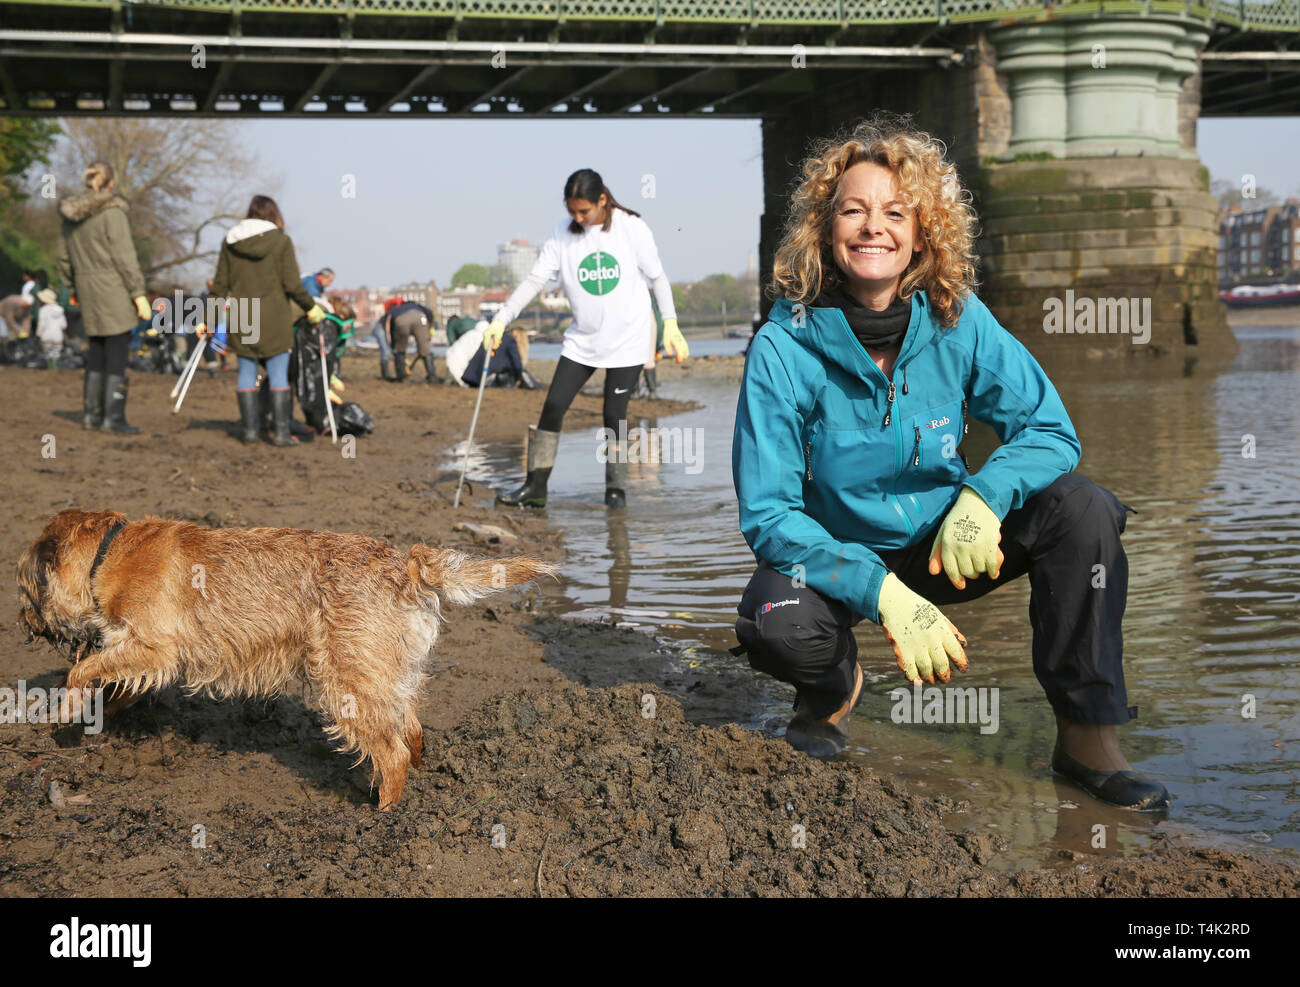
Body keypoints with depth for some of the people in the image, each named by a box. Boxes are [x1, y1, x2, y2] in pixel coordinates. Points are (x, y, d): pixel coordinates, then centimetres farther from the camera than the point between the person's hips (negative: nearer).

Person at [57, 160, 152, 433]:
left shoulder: (71, 215, 10)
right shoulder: (112, 213, -12)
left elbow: (64, 260, 15)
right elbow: (124, 257, -14)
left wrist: (74, 289, 27)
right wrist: (139, 293, -11)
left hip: (87, 288, 7)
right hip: (113, 289, -7)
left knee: (97, 350, 15)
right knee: (117, 352, -3)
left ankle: (92, 413, 17)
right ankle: (114, 417, -5)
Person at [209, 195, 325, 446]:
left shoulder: (230, 242, 7)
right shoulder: (281, 241, -4)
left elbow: (220, 284, 8)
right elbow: (292, 284, -7)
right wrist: (310, 307, 6)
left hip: (240, 318, 3)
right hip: (273, 318, -3)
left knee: (246, 373, 9)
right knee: (278, 374, 0)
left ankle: (249, 429, 10)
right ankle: (280, 431, -2)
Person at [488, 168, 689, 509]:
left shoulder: (631, 227, -9)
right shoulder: (562, 234, -5)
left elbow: (657, 276, -1)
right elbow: (534, 280, -6)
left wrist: (671, 325, -4)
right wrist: (501, 319, -14)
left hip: (627, 339, -3)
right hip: (582, 340, 3)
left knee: (615, 416, -2)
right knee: (553, 407, -4)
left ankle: (615, 488, 13)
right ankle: (536, 486, 2)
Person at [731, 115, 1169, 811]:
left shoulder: (959, 322, -13)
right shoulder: (784, 349, -20)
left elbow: (1050, 429, -9)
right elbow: (768, 512, -21)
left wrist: (982, 496, -32)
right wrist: (884, 594, -34)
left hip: (946, 546, 3)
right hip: (838, 553, -2)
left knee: (1078, 505, -22)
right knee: (774, 625, -35)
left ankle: (1087, 736, -11)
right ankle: (834, 689, 3)